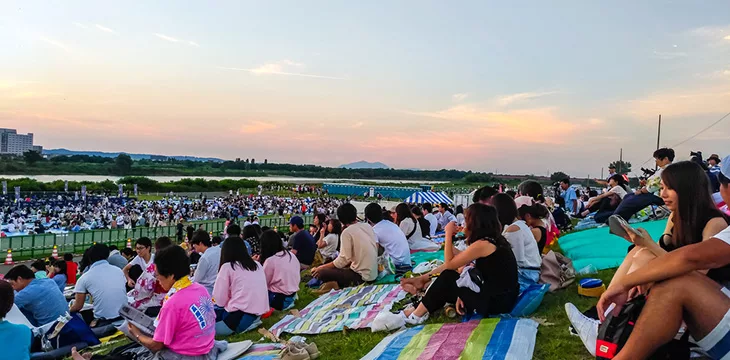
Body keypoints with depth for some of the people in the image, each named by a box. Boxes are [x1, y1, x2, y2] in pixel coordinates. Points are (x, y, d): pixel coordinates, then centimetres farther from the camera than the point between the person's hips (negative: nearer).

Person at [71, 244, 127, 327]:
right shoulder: (118, 270, 9)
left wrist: (69, 310, 29)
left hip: (104, 322, -4)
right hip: (124, 317, 4)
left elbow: (78, 306, 7)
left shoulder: (85, 278, 1)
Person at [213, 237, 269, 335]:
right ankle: (250, 325, 5)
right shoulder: (257, 265, 13)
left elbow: (219, 300, -4)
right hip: (258, 316, 7)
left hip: (240, 317, -7)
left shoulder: (227, 267, -4)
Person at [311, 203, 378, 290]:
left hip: (361, 276, -8)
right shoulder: (368, 226, 6)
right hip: (373, 273, 8)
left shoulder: (347, 232, -14)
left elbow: (343, 260, -17)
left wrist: (321, 267, -7)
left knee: (322, 272, -4)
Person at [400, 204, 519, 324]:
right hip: (503, 296, 9)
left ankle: (417, 315, 8)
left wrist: (449, 234, -2)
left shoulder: (482, 244, -18)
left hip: (495, 301, -9)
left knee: (447, 277, -3)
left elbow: (449, 264, -8)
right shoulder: (494, 239, 10)